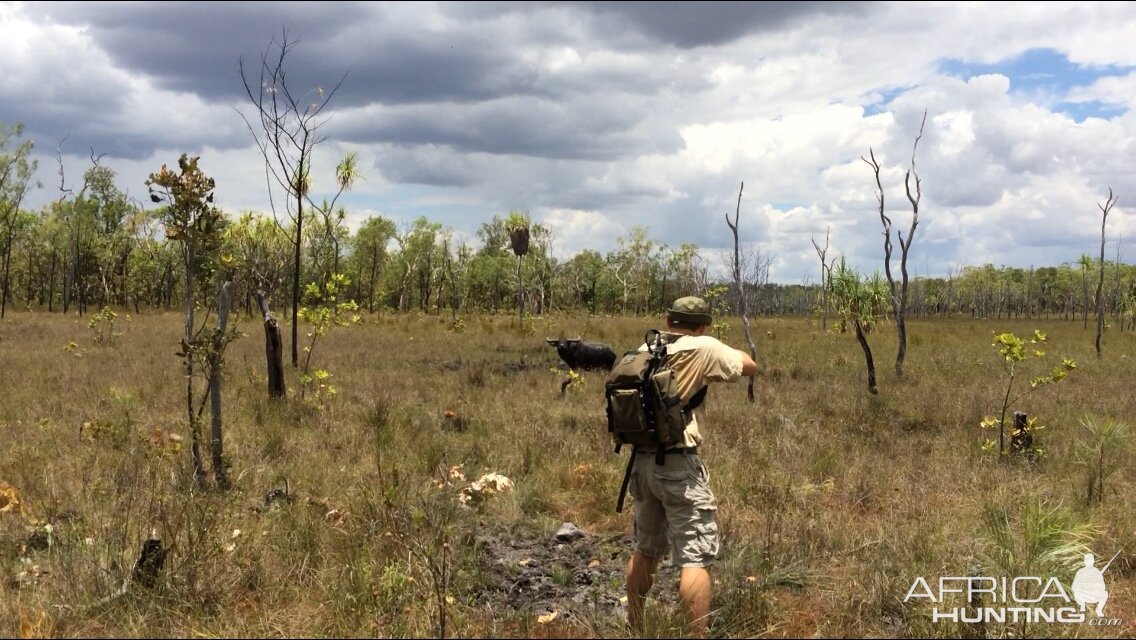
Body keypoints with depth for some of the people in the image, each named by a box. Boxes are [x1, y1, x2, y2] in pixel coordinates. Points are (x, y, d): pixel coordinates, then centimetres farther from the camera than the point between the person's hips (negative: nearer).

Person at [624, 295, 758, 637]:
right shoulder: (703, 348, -8)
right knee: (697, 558, -4)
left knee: (645, 551, 21)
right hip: (678, 465, -7)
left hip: (642, 461, 7)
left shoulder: (645, 350, 8)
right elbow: (750, 366, 2)